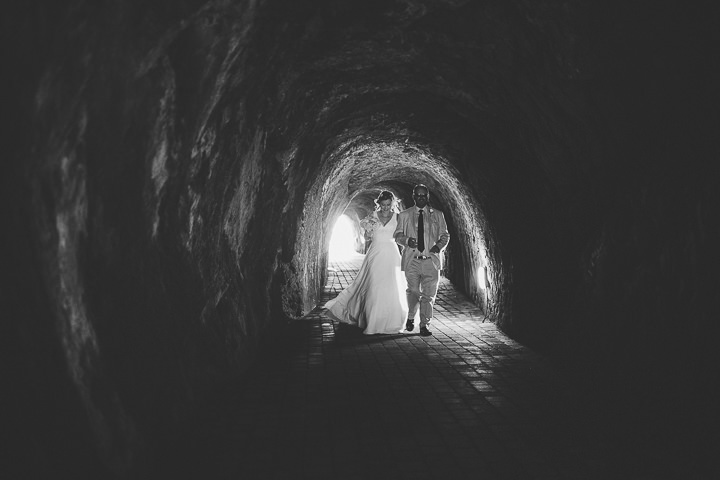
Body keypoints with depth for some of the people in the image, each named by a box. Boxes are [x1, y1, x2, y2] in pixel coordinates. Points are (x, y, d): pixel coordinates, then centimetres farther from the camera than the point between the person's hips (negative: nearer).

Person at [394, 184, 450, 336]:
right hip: (412, 261, 0)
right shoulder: (404, 215, 9)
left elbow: (445, 235, 13)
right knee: (413, 292, 5)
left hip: (431, 260, 0)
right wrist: (407, 240, -12)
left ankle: (425, 325, 5)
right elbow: (397, 235, 10)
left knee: (429, 294, -3)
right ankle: (411, 318, 30)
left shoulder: (438, 215, 10)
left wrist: (439, 246, -8)